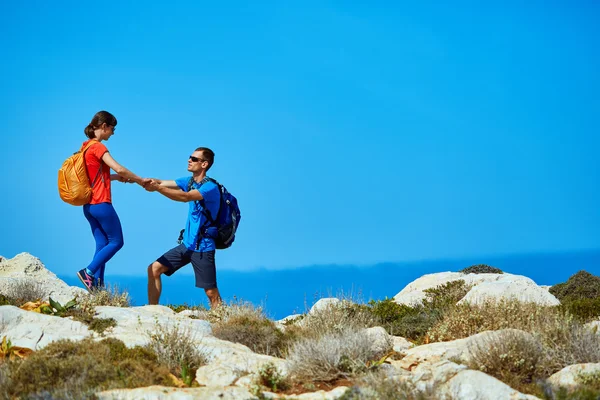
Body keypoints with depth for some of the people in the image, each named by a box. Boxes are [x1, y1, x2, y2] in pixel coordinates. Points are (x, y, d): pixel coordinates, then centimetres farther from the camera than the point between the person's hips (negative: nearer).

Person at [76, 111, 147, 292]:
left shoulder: (86, 147, 13)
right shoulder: (98, 147, -14)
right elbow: (119, 169, -22)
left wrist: (117, 178, 13)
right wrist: (140, 180, -9)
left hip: (89, 205, 9)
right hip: (101, 204, -9)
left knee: (102, 244, 9)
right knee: (116, 241, 0)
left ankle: (98, 287, 4)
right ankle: (89, 272, -7)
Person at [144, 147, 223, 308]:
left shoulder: (210, 187, -16)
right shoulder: (189, 181, 8)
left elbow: (185, 197, -31)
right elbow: (162, 183, -2)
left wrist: (157, 188, -39)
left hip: (203, 248, -8)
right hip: (186, 245, 8)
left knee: (211, 293, -7)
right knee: (154, 269, 2)